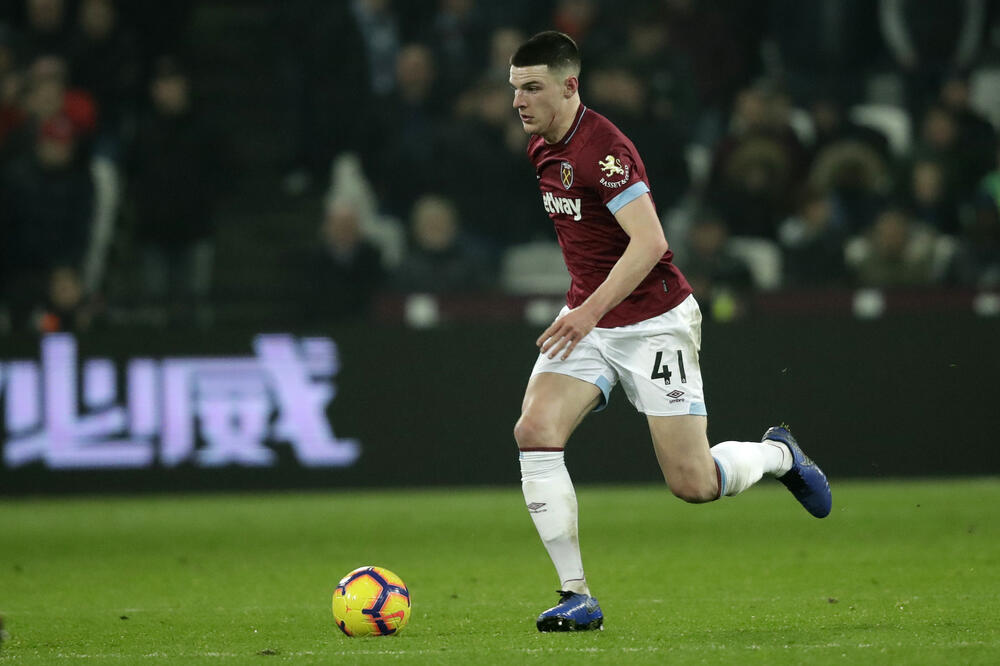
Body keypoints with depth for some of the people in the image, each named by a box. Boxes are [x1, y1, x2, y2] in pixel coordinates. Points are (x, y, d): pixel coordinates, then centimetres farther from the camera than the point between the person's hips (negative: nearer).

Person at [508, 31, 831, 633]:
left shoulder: (601, 148, -20)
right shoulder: (543, 148, 7)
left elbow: (649, 242, -28)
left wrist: (592, 311, -34)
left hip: (653, 322, -7)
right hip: (588, 321, 7)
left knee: (694, 484, -7)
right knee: (536, 430, -18)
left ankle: (778, 454, 28)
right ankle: (577, 596, -13)